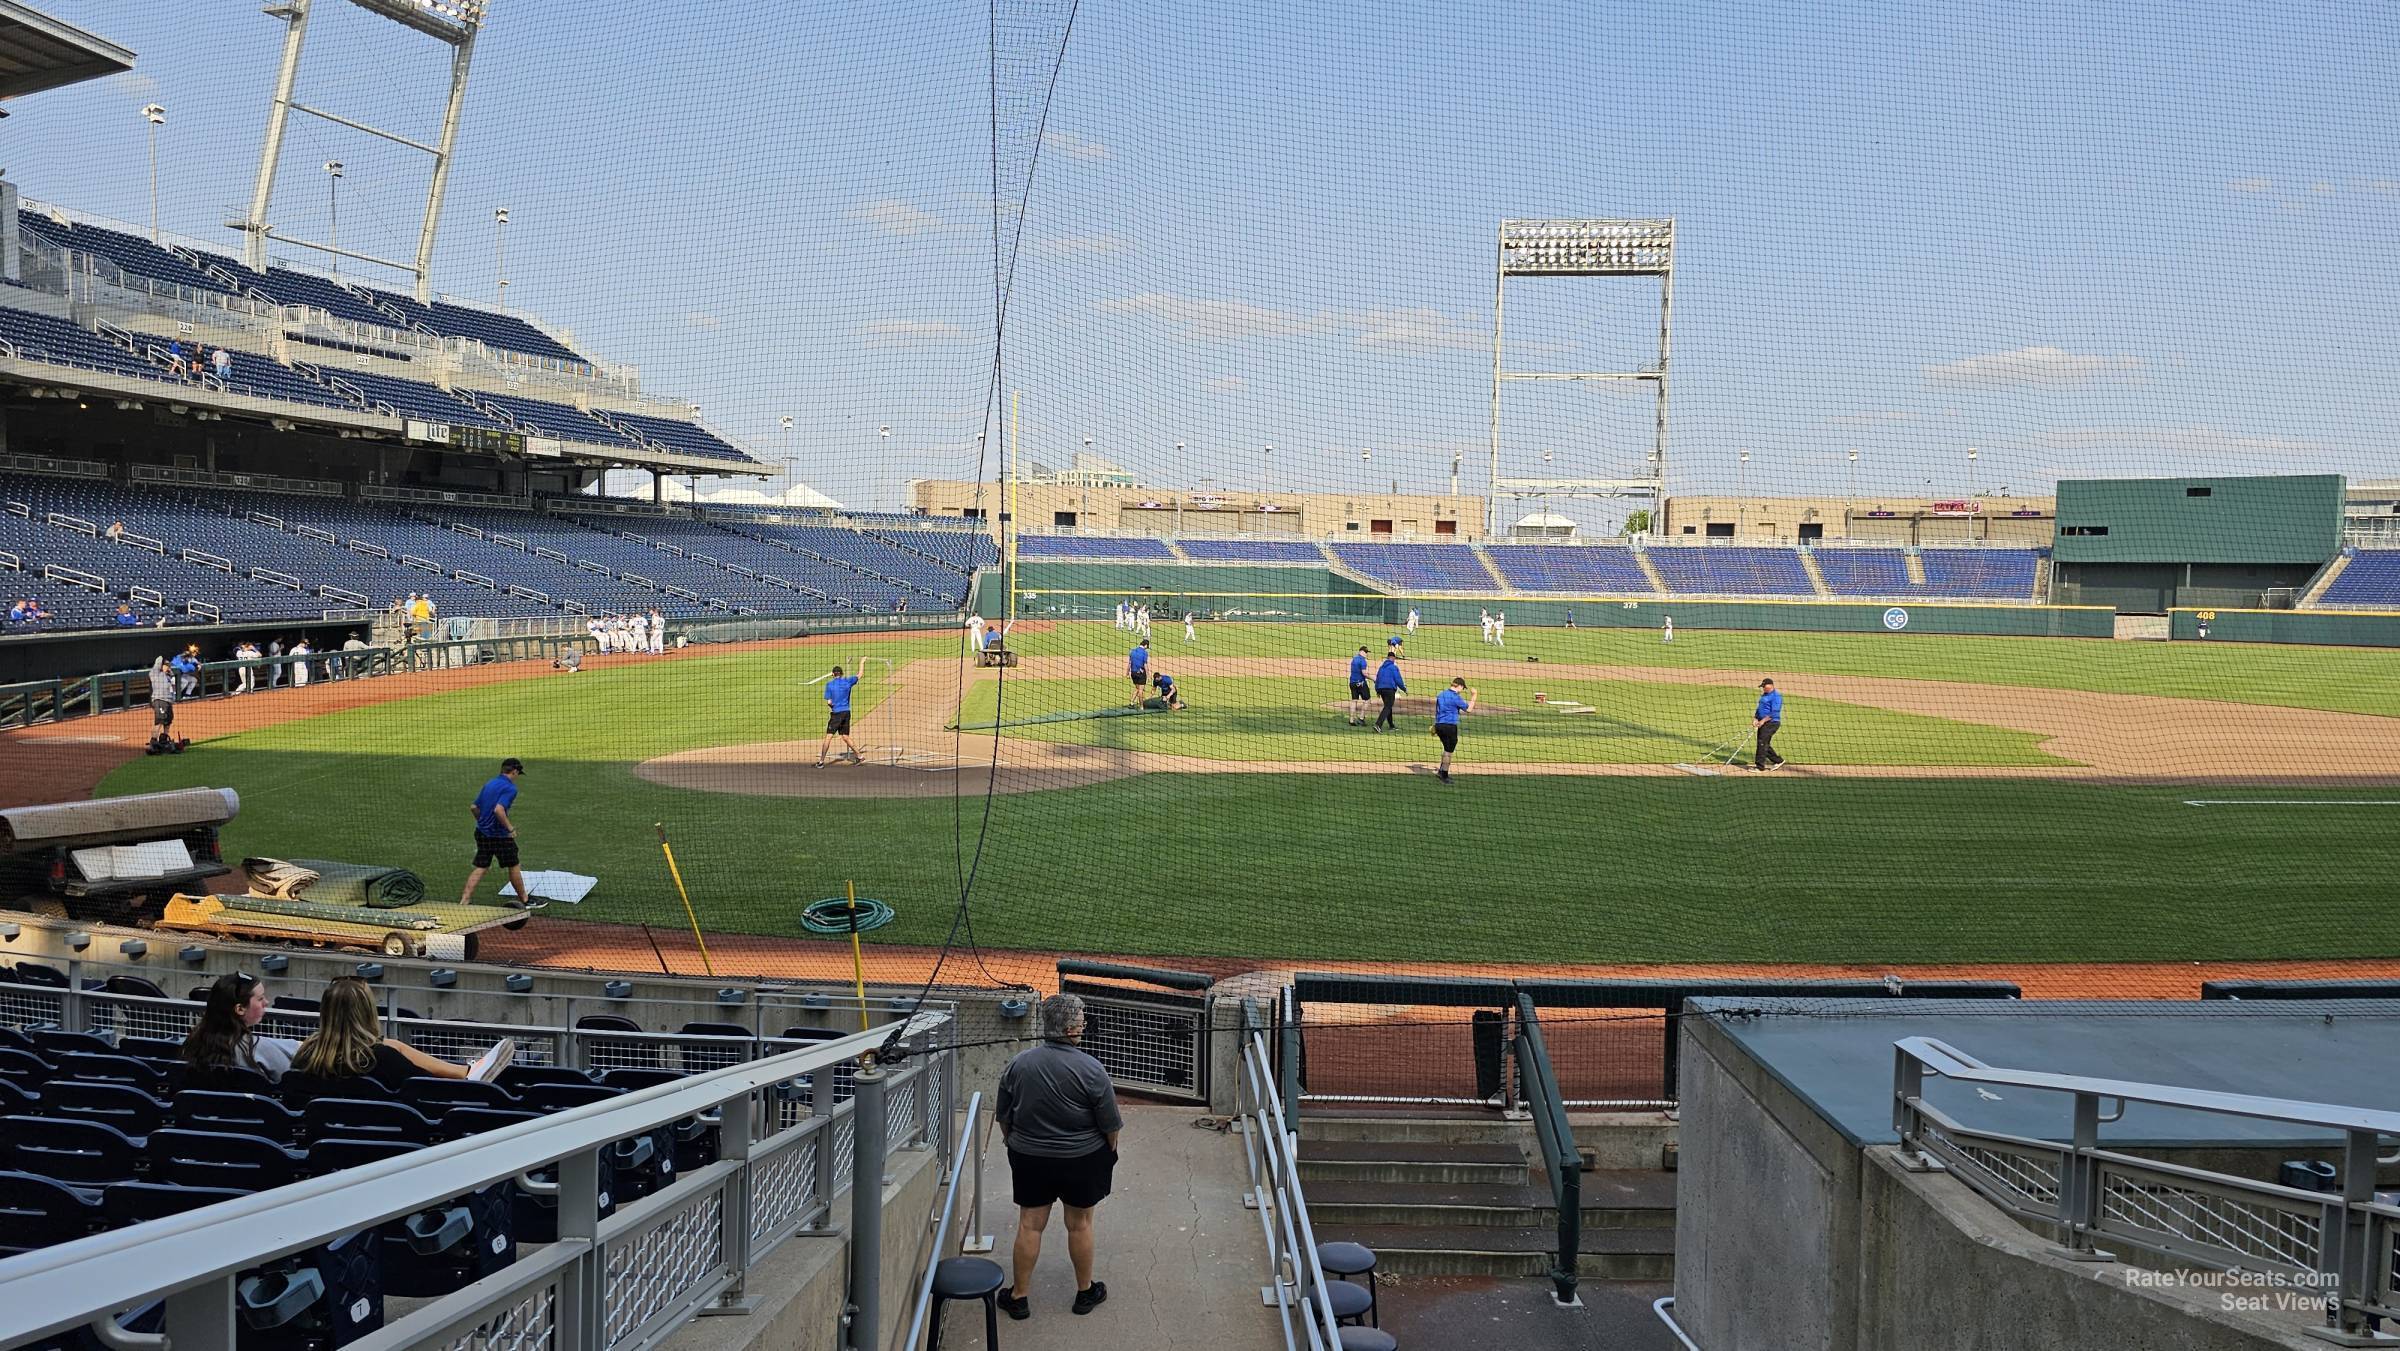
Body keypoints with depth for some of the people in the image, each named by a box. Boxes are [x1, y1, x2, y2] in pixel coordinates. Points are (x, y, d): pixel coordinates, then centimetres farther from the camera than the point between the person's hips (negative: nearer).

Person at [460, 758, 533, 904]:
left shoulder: (489, 784, 10)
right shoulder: (510, 788, -15)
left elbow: (475, 807, 15)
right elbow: (498, 810, -28)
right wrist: (510, 828, -20)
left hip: (482, 832, 7)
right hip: (500, 836, -7)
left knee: (480, 868, 9)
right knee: (513, 866, 8)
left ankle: (464, 900, 0)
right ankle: (524, 900, 20)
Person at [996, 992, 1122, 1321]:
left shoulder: (1019, 1063, -7)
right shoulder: (1089, 1069, -18)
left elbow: (1002, 1115, 4)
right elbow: (1110, 1124, -10)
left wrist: (1013, 1142, 21)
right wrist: (1109, 1151, 8)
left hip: (1030, 1158, 2)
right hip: (1081, 1160, -2)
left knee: (1029, 1226, 10)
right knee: (1080, 1224, 13)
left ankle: (1019, 1297, 18)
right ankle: (1085, 1291, 27)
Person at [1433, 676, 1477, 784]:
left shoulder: (1441, 695, 11)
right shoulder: (1456, 697, -13)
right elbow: (1468, 709, -7)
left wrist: (1435, 726, 23)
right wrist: (1473, 696, 2)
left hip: (1439, 725, 8)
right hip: (1450, 726, -8)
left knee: (1447, 749, 21)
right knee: (1449, 751, 2)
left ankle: (1441, 771, 19)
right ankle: (1444, 775, 6)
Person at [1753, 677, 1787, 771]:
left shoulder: (1776, 696, -12)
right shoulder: (1764, 695, 16)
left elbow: (1774, 712, -19)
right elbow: (1759, 708, 22)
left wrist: (1763, 720, -22)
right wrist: (1755, 719, 7)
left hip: (1772, 722, -9)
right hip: (1763, 723, 9)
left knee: (1762, 742, -12)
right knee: (1765, 744, 10)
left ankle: (1760, 766, -8)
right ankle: (1778, 761, 22)